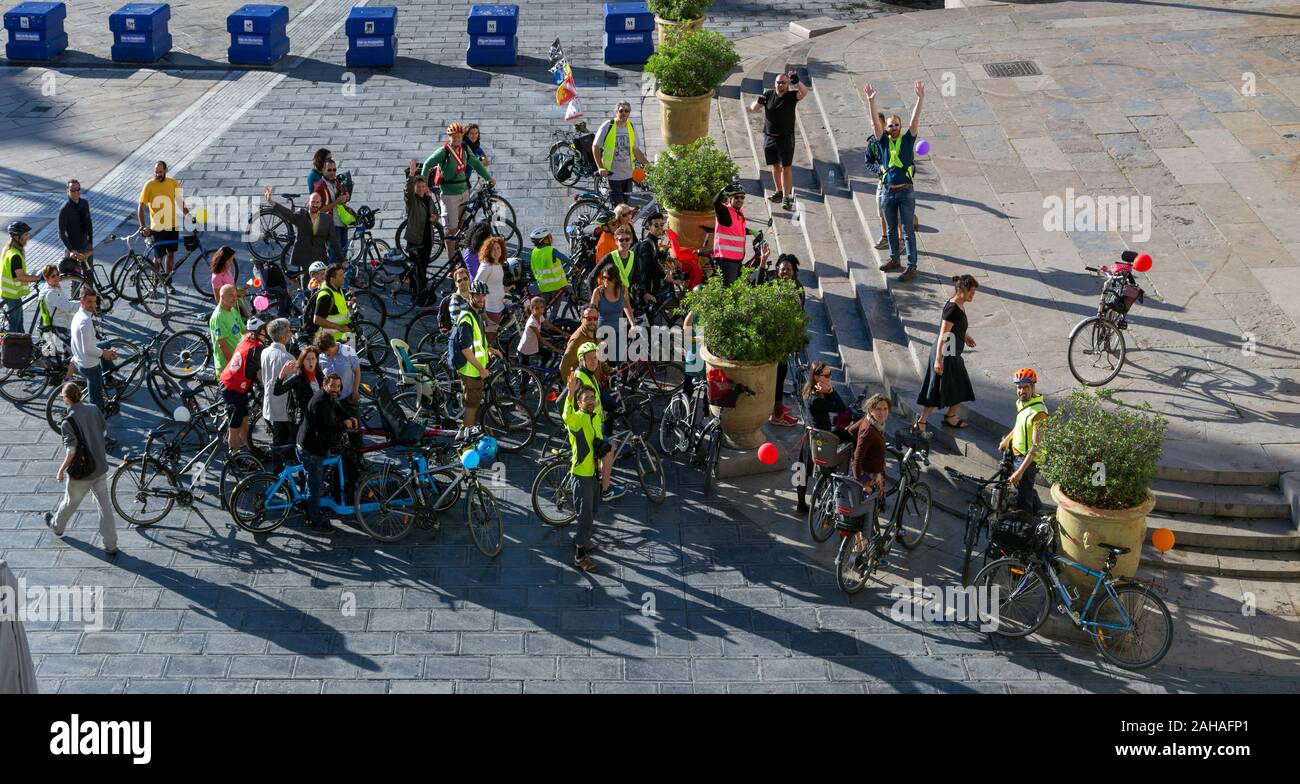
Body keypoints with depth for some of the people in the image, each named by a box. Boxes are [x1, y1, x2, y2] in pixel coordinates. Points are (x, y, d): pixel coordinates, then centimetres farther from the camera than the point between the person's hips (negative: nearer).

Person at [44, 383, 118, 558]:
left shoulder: (68, 422, -23)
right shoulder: (94, 410, -6)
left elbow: (71, 451, -24)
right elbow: (105, 432, 7)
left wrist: (61, 471, -10)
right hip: (101, 468, 4)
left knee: (70, 503, 22)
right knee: (105, 505, 10)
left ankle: (57, 527, 49)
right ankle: (111, 545, 14)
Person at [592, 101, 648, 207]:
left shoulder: (632, 127, 7)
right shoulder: (607, 126, -8)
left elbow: (636, 150, 17)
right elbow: (596, 147, -4)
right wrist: (601, 168, -11)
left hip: (628, 174, 5)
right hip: (612, 174, -5)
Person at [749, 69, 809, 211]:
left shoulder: (791, 96, -6)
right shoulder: (769, 95, 3)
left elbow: (804, 92, -25)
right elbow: (753, 108, 5)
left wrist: (797, 82, -44)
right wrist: (758, 102, -18)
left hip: (786, 137, -4)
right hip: (769, 137, 4)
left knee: (786, 167, -6)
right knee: (775, 166, 14)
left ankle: (787, 197, -8)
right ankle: (779, 192, 27)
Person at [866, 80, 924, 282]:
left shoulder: (907, 140, -1)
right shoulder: (883, 142, 3)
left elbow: (915, 120, -12)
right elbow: (875, 122, -7)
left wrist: (920, 99, -24)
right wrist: (871, 101, -20)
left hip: (906, 192, -3)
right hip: (888, 192, 3)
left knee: (908, 230, -1)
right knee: (892, 229, 16)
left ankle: (912, 266, 1)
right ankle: (894, 259, 31)